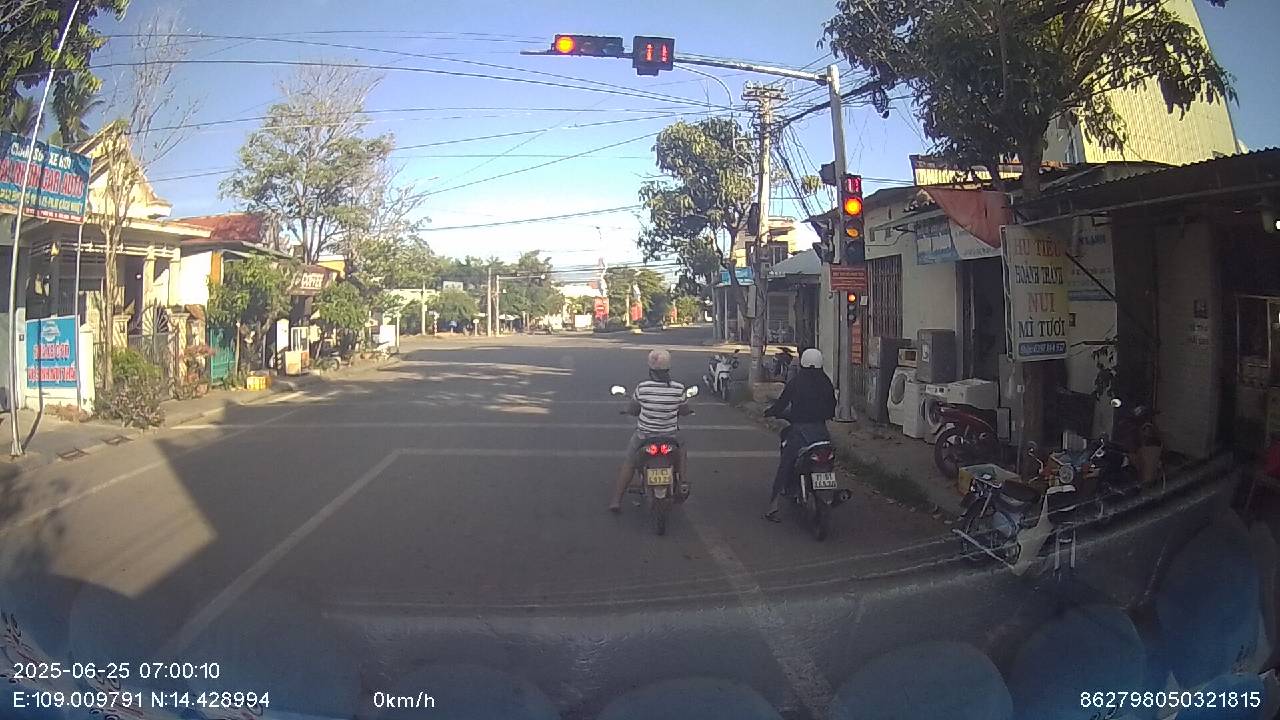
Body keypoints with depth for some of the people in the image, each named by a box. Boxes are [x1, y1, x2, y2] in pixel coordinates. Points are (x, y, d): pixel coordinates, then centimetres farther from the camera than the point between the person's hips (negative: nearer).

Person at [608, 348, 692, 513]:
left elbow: (632, 410, -2)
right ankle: (683, 481, 14)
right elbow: (684, 410, 1)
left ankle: (616, 500, 17)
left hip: (644, 435, -1)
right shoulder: (678, 389, -15)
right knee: (681, 451, 34)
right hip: (670, 436, 1)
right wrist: (688, 409, 25)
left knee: (628, 463, 20)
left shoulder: (642, 388, -17)